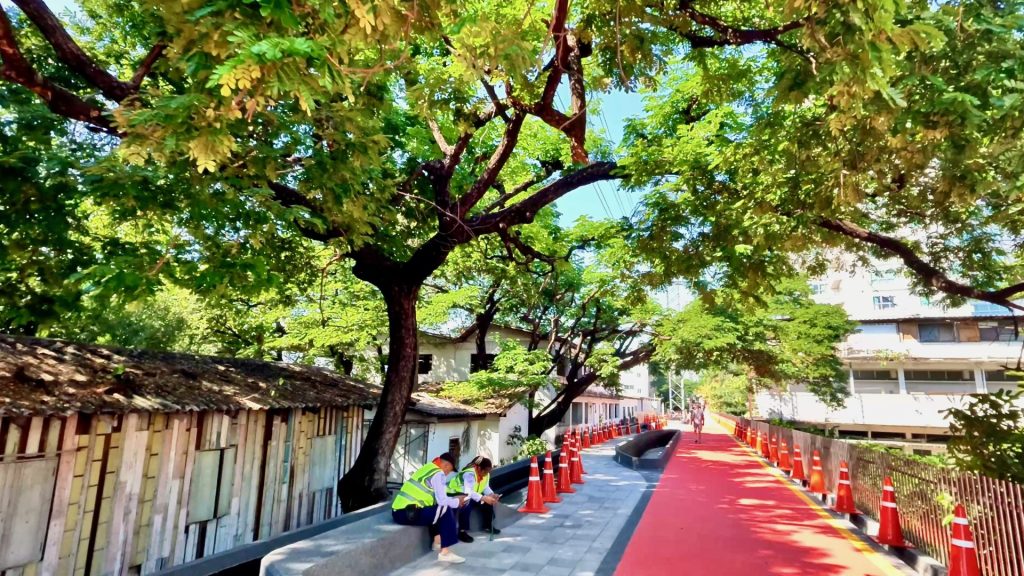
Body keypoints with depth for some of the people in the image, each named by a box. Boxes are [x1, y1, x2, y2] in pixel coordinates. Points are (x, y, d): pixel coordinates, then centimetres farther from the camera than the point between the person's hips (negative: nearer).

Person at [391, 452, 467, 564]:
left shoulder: (427, 468, 20)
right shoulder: (438, 474, -7)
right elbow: (442, 500, -12)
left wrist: (454, 499, 27)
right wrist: (457, 502, 6)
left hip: (397, 511, 10)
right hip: (408, 514, -10)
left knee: (435, 509, 27)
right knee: (446, 511, -4)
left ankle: (437, 541, 27)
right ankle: (445, 552, -3)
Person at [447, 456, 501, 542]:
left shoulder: (486, 473, -6)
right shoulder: (469, 474, -32)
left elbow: (486, 487, -1)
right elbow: (469, 493, -42)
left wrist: (492, 495, -21)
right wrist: (484, 498, -50)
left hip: (472, 495, 8)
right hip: (456, 494, -8)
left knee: (488, 501, -6)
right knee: (467, 504, -37)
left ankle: (488, 526, 11)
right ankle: (462, 531, -26)